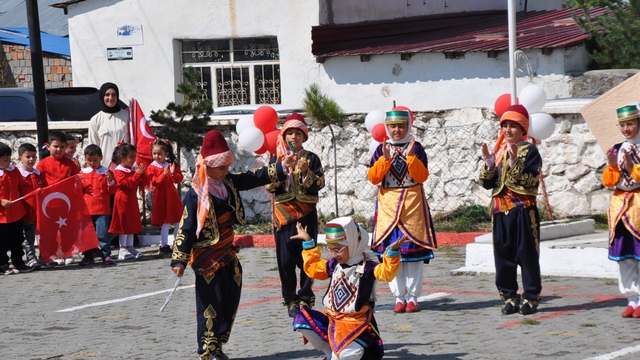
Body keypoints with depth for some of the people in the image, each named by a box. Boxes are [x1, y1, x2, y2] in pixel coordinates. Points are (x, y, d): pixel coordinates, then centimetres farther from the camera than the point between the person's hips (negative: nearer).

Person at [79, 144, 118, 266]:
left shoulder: (106, 173, 2)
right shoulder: (83, 173, 9)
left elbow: (113, 190, -1)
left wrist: (110, 181, -17)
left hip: (102, 210, -3)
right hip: (86, 209, 3)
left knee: (102, 234, -8)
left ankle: (106, 256, -1)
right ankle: (88, 257, 18)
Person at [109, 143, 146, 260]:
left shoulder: (133, 169, 12)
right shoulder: (119, 171, -12)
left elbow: (142, 182, 11)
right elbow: (127, 184, -23)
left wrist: (142, 174, -7)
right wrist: (137, 174, -26)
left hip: (132, 199, 8)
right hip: (123, 200, -8)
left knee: (132, 223, 11)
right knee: (124, 224, -5)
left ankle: (130, 247, 19)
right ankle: (122, 249, -1)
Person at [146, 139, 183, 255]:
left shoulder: (172, 165, 6)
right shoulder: (152, 167, -6)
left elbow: (179, 179, 0)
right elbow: (155, 182, -15)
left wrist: (173, 173, -19)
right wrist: (164, 174, -26)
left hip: (173, 195, 5)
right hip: (161, 197, -5)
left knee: (178, 221, 10)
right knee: (165, 222, -4)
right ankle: (164, 246, 4)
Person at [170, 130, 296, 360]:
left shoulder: (228, 182, 2)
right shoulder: (195, 196, -19)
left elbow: (254, 178, 8)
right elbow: (186, 229, -18)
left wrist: (281, 167, -3)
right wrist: (179, 260, -18)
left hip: (228, 253, 8)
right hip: (207, 258, -8)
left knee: (231, 301, 10)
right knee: (211, 304, -6)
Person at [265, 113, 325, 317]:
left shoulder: (311, 158, 6)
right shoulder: (277, 159, 8)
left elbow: (320, 184, -2)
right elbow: (268, 186, 0)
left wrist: (306, 172, -19)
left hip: (306, 215, 0)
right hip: (283, 214, 0)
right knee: (286, 259, -2)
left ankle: (305, 298, 7)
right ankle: (291, 300, 4)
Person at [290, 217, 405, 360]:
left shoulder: (366, 268, -12)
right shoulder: (333, 265, 9)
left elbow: (386, 272, -28)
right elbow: (312, 268, 25)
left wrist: (392, 251, -43)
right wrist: (308, 241, 24)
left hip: (356, 323, -8)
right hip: (332, 319, 8)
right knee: (302, 320, -8)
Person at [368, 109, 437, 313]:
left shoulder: (416, 148, 2)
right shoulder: (381, 150, 6)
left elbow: (422, 176, -7)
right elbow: (373, 177, -3)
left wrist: (410, 157, -17)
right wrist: (385, 159, -15)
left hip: (413, 203, -1)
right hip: (388, 203, 1)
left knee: (413, 249, -2)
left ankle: (412, 296, 4)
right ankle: (399, 297, 6)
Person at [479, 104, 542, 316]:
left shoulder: (529, 151, -4)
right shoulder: (499, 151, 12)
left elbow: (529, 180, -17)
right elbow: (487, 183, 9)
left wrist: (514, 162, -25)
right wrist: (489, 165, -7)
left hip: (523, 210, -5)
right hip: (500, 211, 6)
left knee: (527, 255, -1)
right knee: (503, 256, 6)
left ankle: (531, 298, 6)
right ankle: (509, 297, 14)